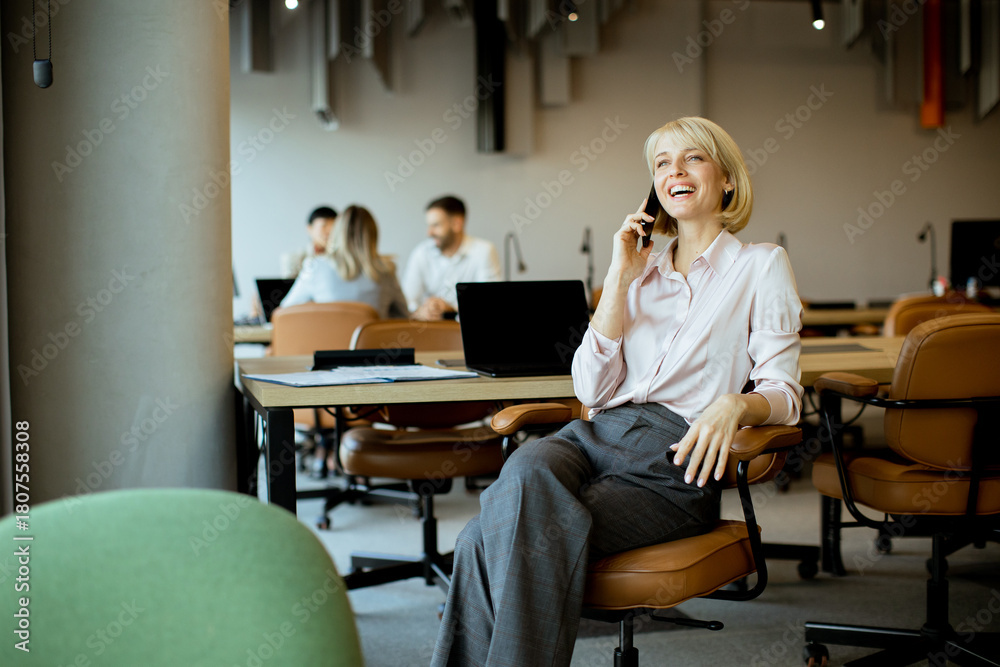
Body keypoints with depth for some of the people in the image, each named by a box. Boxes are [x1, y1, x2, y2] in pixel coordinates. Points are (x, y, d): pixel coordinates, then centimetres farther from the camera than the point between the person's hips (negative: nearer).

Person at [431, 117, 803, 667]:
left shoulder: (760, 265, 11)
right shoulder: (644, 269, 23)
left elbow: (783, 392, 2)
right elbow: (592, 389, 11)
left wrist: (733, 404, -21)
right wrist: (619, 278, 6)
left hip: (675, 457, -4)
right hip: (597, 434, 4)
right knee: (526, 470, -35)